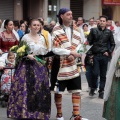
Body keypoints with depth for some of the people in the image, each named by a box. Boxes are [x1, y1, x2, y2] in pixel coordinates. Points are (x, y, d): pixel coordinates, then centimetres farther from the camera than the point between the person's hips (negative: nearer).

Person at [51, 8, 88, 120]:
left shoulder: (75, 30, 10)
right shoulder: (56, 30, -7)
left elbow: (79, 46, 6)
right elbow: (55, 49, -14)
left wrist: (74, 55, -13)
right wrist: (70, 52, -19)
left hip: (73, 65, 5)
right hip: (60, 65, -5)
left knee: (76, 90, 4)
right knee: (58, 90, 5)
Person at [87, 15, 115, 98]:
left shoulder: (109, 32, 7)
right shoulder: (94, 30, 3)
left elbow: (113, 44, 13)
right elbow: (89, 42, 2)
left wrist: (109, 52, 1)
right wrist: (91, 51, -5)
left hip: (105, 56, 1)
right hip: (95, 55, -1)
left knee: (103, 75, 4)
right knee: (95, 73, -6)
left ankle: (101, 91, 12)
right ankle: (93, 88, 14)